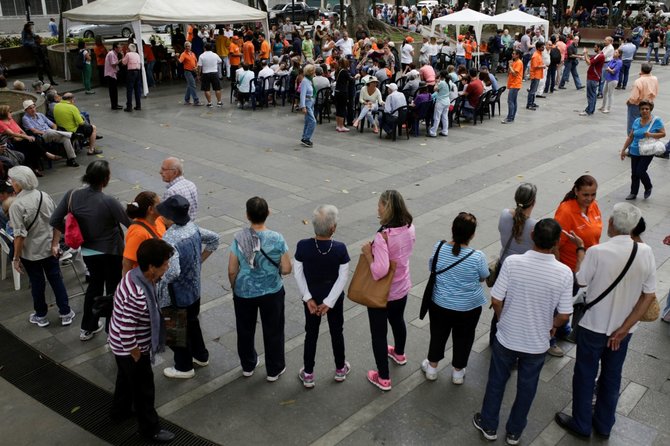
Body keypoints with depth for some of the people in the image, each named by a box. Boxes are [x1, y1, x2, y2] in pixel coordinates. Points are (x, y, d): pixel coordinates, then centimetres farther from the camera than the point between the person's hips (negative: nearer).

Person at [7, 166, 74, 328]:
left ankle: (41, 316, 32)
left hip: (30, 253, -4)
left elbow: (20, 235, -21)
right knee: (56, 279, 14)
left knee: (37, 283, 13)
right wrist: (55, 245, 2)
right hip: (49, 248, 4)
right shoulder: (44, 196, -6)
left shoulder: (16, 205, -22)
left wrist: (16, 258, -10)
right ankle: (66, 313, 23)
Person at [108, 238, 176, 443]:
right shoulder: (137, 296, -39)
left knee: (126, 379, 32)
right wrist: (139, 358, -16)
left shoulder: (137, 275, -10)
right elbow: (127, 335, -32)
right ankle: (150, 429, 35)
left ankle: (120, 411, 56)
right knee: (144, 389, 13)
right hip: (129, 349, -9)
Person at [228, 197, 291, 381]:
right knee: (273, 331, 17)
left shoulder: (239, 238, -16)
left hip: (244, 292, 1)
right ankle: (274, 370, 32)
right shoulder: (277, 238, -18)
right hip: (271, 293, -1)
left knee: (245, 330, 22)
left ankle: (248, 366, 41)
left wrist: (235, 288, 9)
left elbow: (232, 271, -10)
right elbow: (286, 269, -12)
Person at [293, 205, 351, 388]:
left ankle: (308, 375, 26)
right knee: (336, 331, 19)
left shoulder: (303, 246, -19)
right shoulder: (340, 248, -21)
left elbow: (298, 273, -14)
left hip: (312, 296, 1)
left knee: (311, 334, 16)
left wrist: (308, 298, -8)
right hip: (334, 297, 0)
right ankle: (340, 369, 38)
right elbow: (343, 277, -18)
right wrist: (329, 302, -13)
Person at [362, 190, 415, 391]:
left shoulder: (382, 237, -32)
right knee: (398, 321, 32)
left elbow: (380, 271, -37)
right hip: (402, 287, 7)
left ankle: (383, 378, 24)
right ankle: (399, 354, 58)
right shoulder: (410, 228, -10)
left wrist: (368, 253, -23)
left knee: (378, 333, 11)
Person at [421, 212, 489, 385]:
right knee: (463, 338, 22)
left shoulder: (439, 247, -17)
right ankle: (458, 372, 40)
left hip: (439, 304, 2)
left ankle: (432, 368, 42)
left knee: (438, 335, 24)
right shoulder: (478, 257, -24)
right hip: (468, 308, -2)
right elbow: (483, 278, -5)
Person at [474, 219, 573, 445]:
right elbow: (564, 315, -11)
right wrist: (550, 327, 11)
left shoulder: (512, 262, -22)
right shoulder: (564, 273, -19)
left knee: (496, 382, 21)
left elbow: (496, 301, -14)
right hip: (537, 343, 1)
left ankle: (488, 426, 39)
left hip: (507, 337, 0)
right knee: (526, 388, 22)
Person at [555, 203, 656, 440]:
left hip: (594, 326, -4)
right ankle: (604, 424, 37)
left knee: (585, 375, 15)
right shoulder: (646, 252, -12)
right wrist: (624, 329, -7)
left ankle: (581, 424, 30)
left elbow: (581, 280, -8)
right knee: (612, 377, 21)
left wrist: (580, 249, 5)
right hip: (624, 328, 4)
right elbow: (649, 295, -9)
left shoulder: (597, 252, -25)